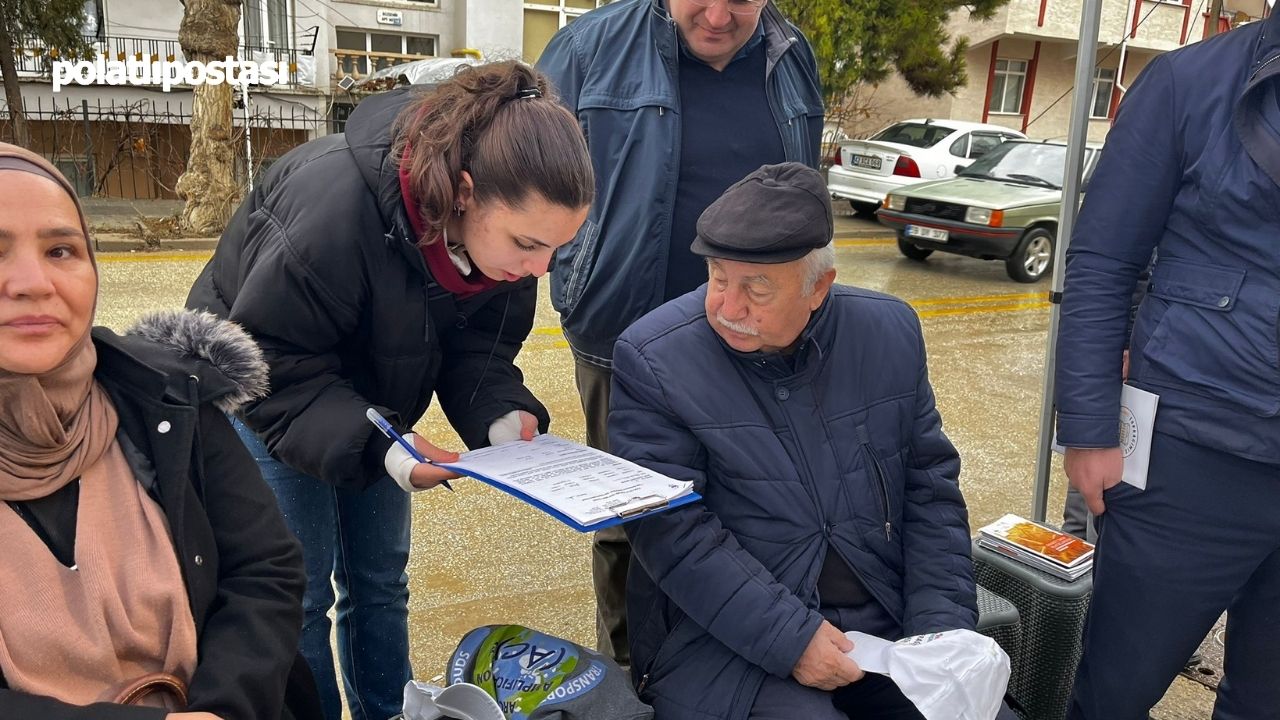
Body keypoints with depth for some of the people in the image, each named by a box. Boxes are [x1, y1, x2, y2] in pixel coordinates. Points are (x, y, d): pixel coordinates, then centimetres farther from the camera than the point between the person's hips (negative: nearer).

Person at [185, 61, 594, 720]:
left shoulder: (501, 224, -18)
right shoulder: (336, 203, -38)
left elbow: (478, 343, -8)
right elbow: (274, 361, -30)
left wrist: (502, 414, -27)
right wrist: (372, 445, -41)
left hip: (366, 405, 6)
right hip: (263, 392, -5)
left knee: (380, 583, 13)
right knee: (302, 592, 0)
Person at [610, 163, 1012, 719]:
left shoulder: (890, 332, 1)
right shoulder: (653, 359, -12)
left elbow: (930, 489, 5)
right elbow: (672, 531, -15)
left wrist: (940, 625, -5)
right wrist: (791, 639, -20)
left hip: (888, 625, 4)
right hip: (728, 638, -4)